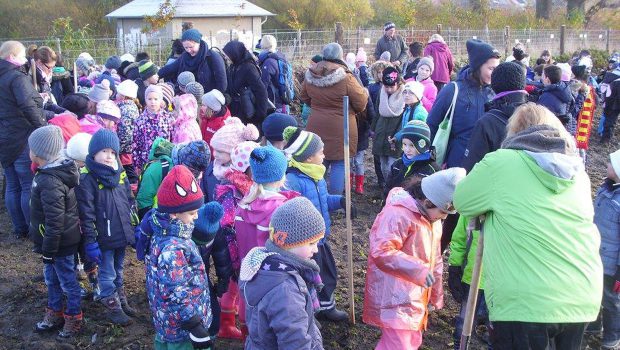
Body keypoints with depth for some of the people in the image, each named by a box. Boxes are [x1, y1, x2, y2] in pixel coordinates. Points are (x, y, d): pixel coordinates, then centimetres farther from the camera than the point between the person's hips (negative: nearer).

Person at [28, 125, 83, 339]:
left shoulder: (49, 183, -29)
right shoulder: (58, 170, 1)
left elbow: (54, 223, -27)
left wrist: (48, 250, -17)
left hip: (60, 243, -9)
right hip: (61, 240, 9)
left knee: (67, 281, 9)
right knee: (51, 279, 23)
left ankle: (73, 319, 26)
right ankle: (55, 313, 40)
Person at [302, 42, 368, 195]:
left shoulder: (310, 76, -2)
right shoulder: (346, 78, -19)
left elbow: (304, 98, 14)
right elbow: (361, 103, -10)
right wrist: (364, 92, 12)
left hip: (316, 126, 5)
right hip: (340, 129, -5)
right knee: (339, 165, 4)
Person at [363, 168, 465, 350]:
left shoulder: (432, 217, 12)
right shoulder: (397, 213, -21)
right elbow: (381, 252, -30)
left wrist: (435, 295, 24)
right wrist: (419, 270, -33)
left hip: (415, 299, 10)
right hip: (395, 301, -10)